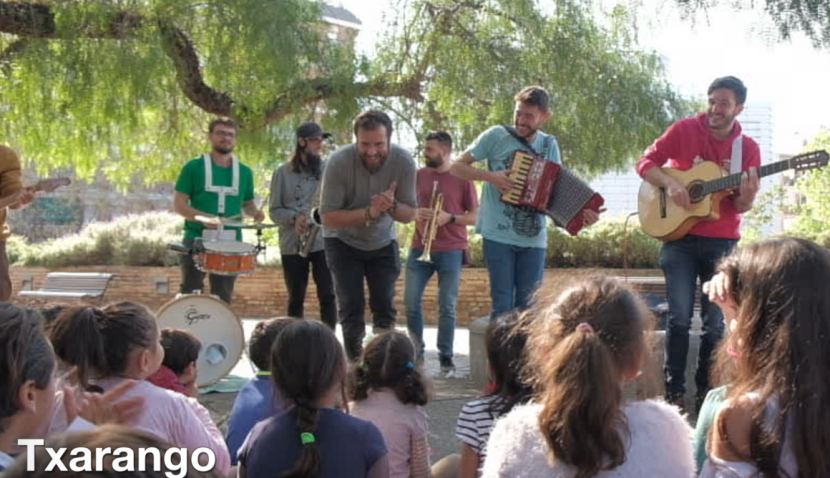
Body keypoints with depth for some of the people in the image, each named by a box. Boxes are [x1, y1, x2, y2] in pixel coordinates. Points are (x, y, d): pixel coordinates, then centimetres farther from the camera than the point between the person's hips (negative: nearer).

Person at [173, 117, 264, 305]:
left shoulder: (244, 172, 10)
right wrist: (203, 216, -19)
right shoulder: (194, 167, 0)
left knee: (223, 297, 8)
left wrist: (255, 212, -3)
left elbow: (248, 203, 21)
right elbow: (178, 204, -2)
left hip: (230, 242, 3)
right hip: (196, 240, -3)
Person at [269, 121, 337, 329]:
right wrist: (294, 218, -15)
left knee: (327, 296, -5)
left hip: (323, 241, 0)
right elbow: (275, 211, 4)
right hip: (292, 245, 0)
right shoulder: (283, 172, 4)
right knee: (296, 299, 7)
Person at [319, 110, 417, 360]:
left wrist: (392, 205, -36)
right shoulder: (339, 161, -27)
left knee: (385, 307, -2)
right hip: (343, 242, -2)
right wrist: (368, 212, -38)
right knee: (351, 308, -4)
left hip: (383, 243, 2)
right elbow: (328, 216, -25)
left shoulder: (403, 161, -21)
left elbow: (409, 215, -13)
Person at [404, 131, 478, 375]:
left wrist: (450, 217, -16)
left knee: (447, 306, 0)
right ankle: (416, 350, 19)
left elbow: (475, 216, 0)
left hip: (451, 250, -3)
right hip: (419, 248, 3)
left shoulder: (462, 178, -1)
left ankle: (446, 356, 11)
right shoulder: (418, 175, 8)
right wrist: (415, 213, -6)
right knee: (411, 302, 1)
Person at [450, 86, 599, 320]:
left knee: (526, 306, 7)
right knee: (503, 304, -1)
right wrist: (490, 176, -16)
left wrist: (580, 211, -11)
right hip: (499, 235, -3)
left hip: (534, 238, 3)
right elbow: (457, 166, -1)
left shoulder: (550, 145, 7)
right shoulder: (496, 135, -3)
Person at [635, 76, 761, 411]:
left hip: (722, 243, 2)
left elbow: (742, 206, 0)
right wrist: (670, 183, -19)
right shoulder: (685, 130, -2)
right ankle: (675, 391, 6)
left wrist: (747, 195, -23)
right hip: (680, 238, -2)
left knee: (716, 322, 5)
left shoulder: (748, 148, 2)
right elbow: (646, 162, -2)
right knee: (680, 318, -4)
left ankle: (706, 391, 17)